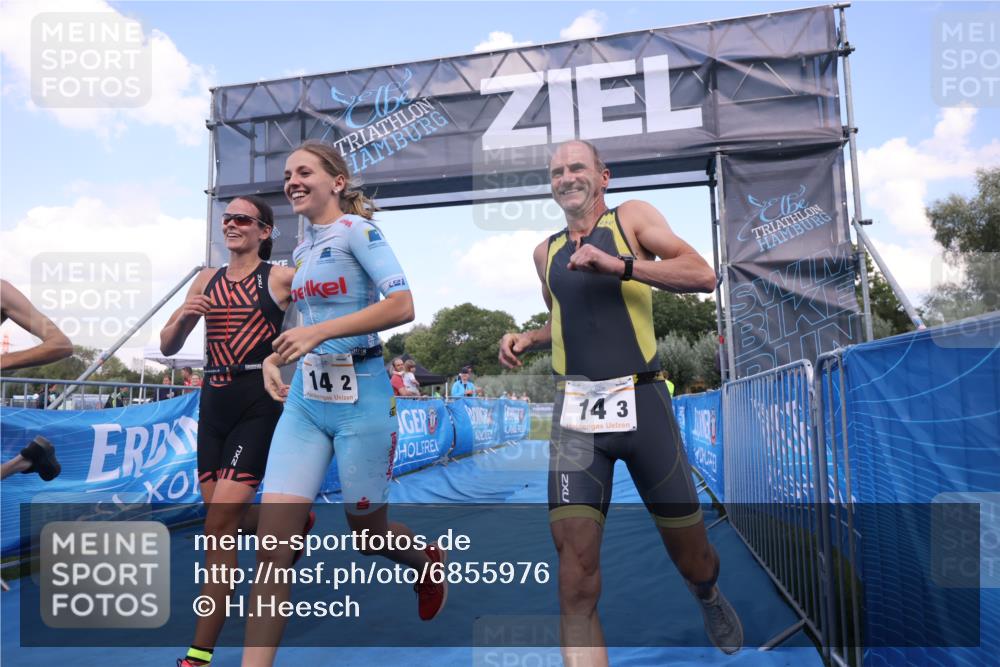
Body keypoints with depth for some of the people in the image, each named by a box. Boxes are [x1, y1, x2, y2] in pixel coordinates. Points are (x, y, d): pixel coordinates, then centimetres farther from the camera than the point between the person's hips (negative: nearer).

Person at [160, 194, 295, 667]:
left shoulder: (281, 278, -3)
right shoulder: (206, 280, 12)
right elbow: (168, 347, 13)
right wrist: (183, 316, -6)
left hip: (258, 402, -6)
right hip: (213, 402, 6)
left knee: (220, 523, -10)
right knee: (227, 517, 13)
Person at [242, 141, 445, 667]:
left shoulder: (357, 228, -8)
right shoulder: (302, 250, 14)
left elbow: (401, 306, -19)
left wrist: (319, 333, -24)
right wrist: (275, 357, 8)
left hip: (360, 395, -6)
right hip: (304, 398, 6)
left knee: (366, 529, 12)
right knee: (273, 542, -4)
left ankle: (429, 560, 45)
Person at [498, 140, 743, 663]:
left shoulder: (632, 217, 4)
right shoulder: (546, 252, 16)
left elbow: (702, 275, -9)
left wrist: (618, 264, -19)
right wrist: (526, 339, 11)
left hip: (641, 402, -2)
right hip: (575, 412, 2)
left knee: (692, 559, 14)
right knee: (576, 578, -13)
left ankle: (709, 597, 49)